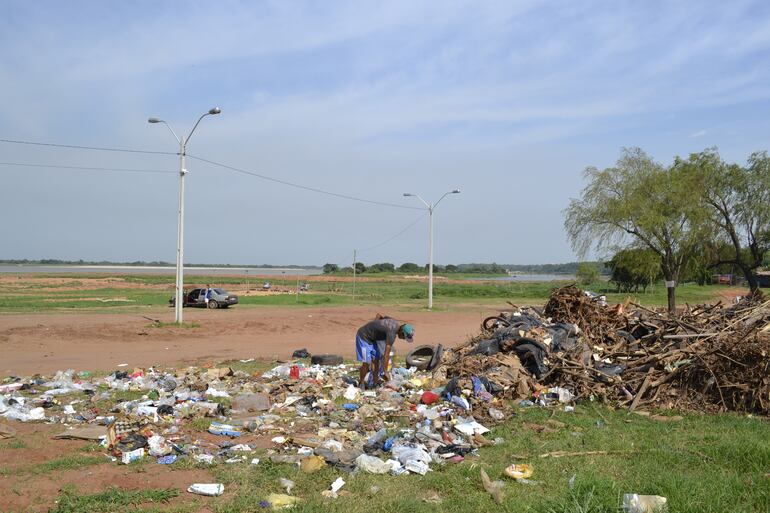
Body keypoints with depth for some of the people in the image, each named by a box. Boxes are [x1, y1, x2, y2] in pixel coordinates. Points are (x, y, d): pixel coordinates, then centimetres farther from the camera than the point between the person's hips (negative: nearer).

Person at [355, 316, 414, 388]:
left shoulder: (395, 322, -3)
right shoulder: (392, 332, -29)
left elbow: (379, 316, 15)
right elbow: (386, 355, -29)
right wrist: (385, 372, -25)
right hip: (363, 337, -9)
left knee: (376, 360, 5)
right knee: (366, 363, -10)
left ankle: (375, 382, 9)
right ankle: (361, 384, 5)